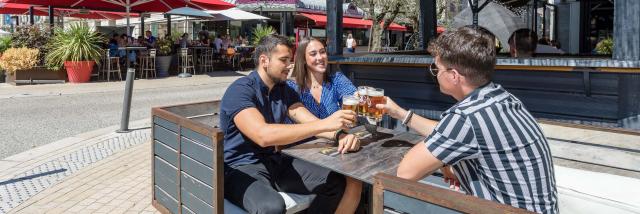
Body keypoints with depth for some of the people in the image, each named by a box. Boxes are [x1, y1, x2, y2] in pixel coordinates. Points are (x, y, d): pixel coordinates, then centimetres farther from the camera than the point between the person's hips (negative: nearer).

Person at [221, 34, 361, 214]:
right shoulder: (240, 90, -17)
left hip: (276, 163, 7)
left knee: (336, 183, -4)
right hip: (241, 168, -7)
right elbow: (263, 135, -32)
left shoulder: (284, 90, 8)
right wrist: (325, 124, -33)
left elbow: (311, 123, -1)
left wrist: (339, 134, -25)